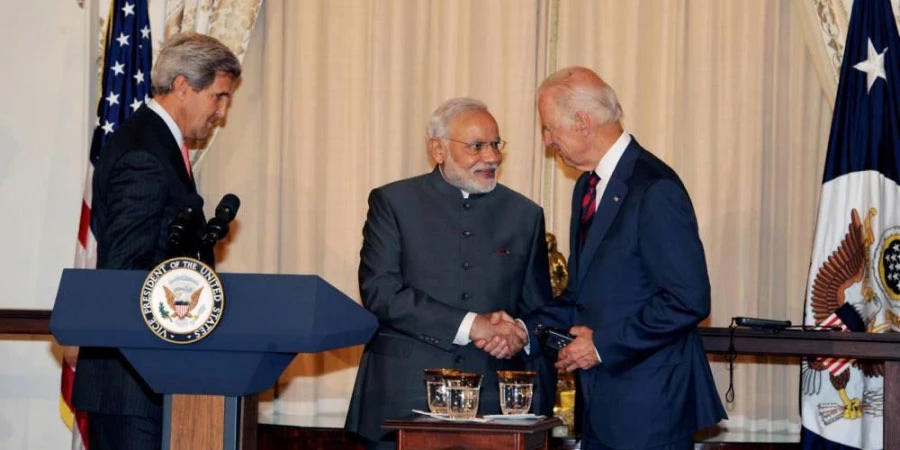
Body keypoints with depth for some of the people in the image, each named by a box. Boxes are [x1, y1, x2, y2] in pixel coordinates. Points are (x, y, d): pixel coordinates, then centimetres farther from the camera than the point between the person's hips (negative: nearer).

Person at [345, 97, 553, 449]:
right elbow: (379, 292, -9)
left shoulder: (525, 214, 12)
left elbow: (538, 311, 16)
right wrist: (469, 325, -17)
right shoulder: (393, 202, 3)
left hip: (492, 405, 2)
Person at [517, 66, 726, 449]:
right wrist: (525, 328, 4)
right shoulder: (588, 187, 14)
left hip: (649, 405, -9)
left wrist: (604, 344, -17)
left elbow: (689, 300, -21)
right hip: (602, 403, 9)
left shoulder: (655, 189, -16)